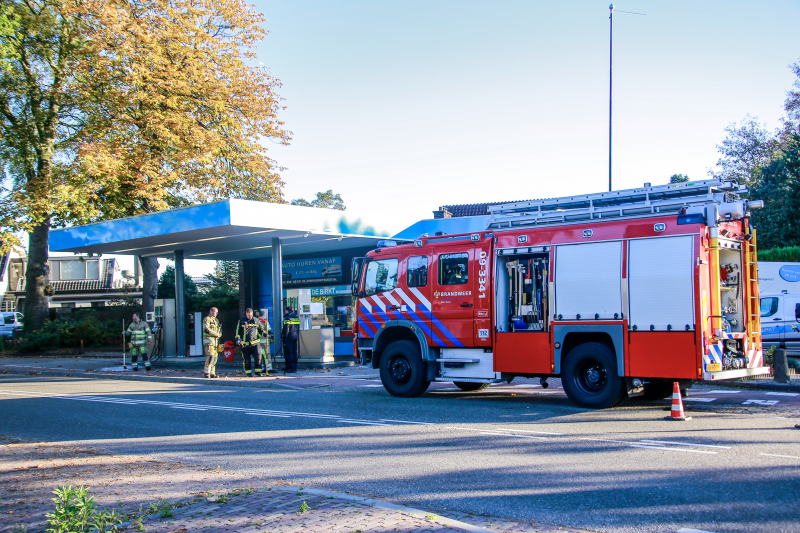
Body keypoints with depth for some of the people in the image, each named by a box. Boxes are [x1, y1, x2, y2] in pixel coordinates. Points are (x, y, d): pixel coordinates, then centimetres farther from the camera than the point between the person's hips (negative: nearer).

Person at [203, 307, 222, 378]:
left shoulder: (216, 320, 22)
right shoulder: (207, 319, -3)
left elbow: (220, 330, 23)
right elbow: (206, 329, -16)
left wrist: (219, 334, -1)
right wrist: (216, 334, -12)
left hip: (215, 340, 8)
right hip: (208, 340, -8)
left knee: (215, 357, 6)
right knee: (210, 356, -17)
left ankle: (212, 373, 11)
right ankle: (206, 372, -12)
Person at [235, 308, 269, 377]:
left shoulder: (256, 321, 12)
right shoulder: (241, 321, 10)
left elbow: (261, 329, 19)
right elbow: (238, 331, 11)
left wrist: (265, 334, 0)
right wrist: (238, 339, 0)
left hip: (255, 343, 0)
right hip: (245, 344, 0)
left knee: (258, 357, -9)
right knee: (247, 359, 3)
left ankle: (258, 371, 3)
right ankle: (248, 372, 13)